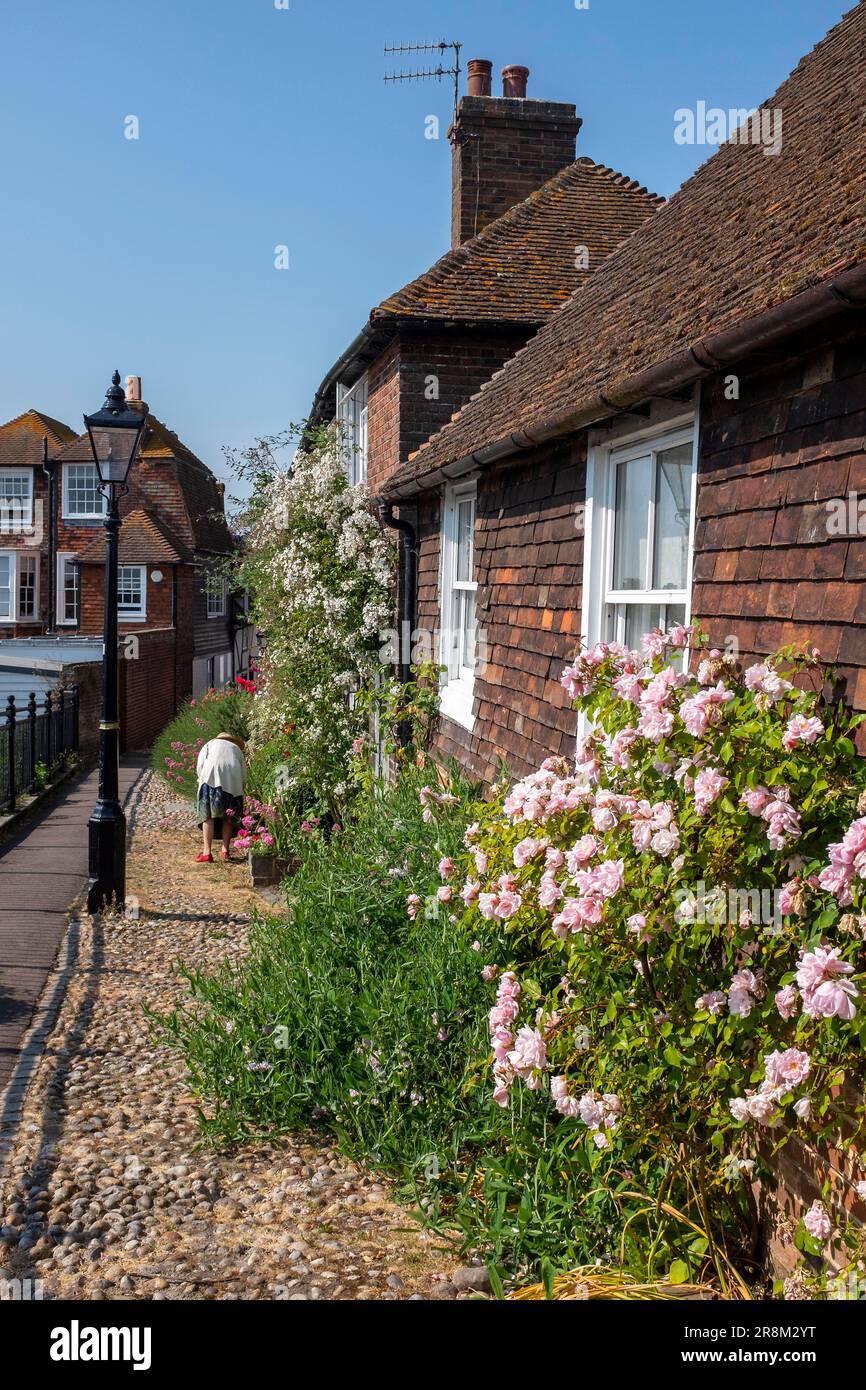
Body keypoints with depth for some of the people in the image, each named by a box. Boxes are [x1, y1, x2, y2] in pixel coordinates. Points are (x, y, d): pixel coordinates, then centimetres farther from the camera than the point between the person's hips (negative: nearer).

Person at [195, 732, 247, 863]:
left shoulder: (210, 743, 29)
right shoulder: (237, 748, 33)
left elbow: (199, 766, 13)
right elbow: (244, 776, 22)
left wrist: (202, 780, 23)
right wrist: (239, 790, 30)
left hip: (211, 775, -2)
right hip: (233, 779, 2)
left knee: (208, 814, -3)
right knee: (228, 816, 12)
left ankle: (207, 852, -9)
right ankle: (225, 850, 10)